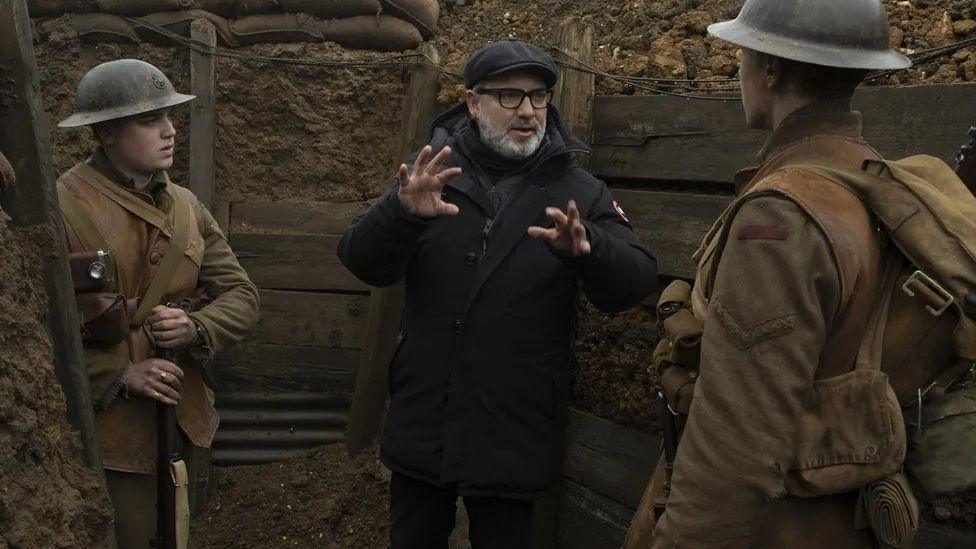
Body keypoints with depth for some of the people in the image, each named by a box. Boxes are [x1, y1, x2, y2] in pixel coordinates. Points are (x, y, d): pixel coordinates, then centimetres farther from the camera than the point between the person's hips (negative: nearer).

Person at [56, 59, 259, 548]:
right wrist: (119, 375, -19)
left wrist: (196, 327, -14)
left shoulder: (185, 206, 6)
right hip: (108, 430, -6)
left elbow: (242, 297, 6)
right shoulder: (60, 208, -14)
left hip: (183, 417, 6)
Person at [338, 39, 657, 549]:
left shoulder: (578, 191, -1)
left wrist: (586, 249, -32)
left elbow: (634, 282, -10)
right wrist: (402, 212, -30)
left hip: (515, 434, -1)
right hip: (423, 423, 1)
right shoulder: (433, 171, 0)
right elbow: (363, 263, -9)